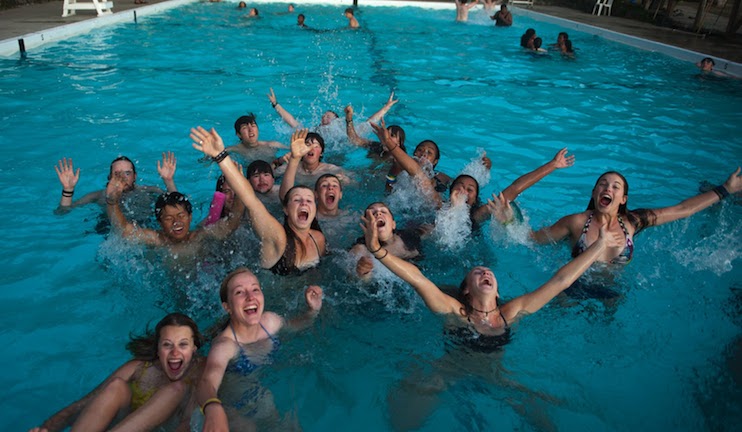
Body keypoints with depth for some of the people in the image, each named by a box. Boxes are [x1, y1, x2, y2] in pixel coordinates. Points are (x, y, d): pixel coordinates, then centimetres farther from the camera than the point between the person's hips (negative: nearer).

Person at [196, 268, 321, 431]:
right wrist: (213, 408, -74)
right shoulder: (225, 345, -33)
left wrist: (313, 311, -11)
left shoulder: (270, 320, -15)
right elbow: (207, 383, -51)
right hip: (239, 410, -5)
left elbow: (293, 326, 9)